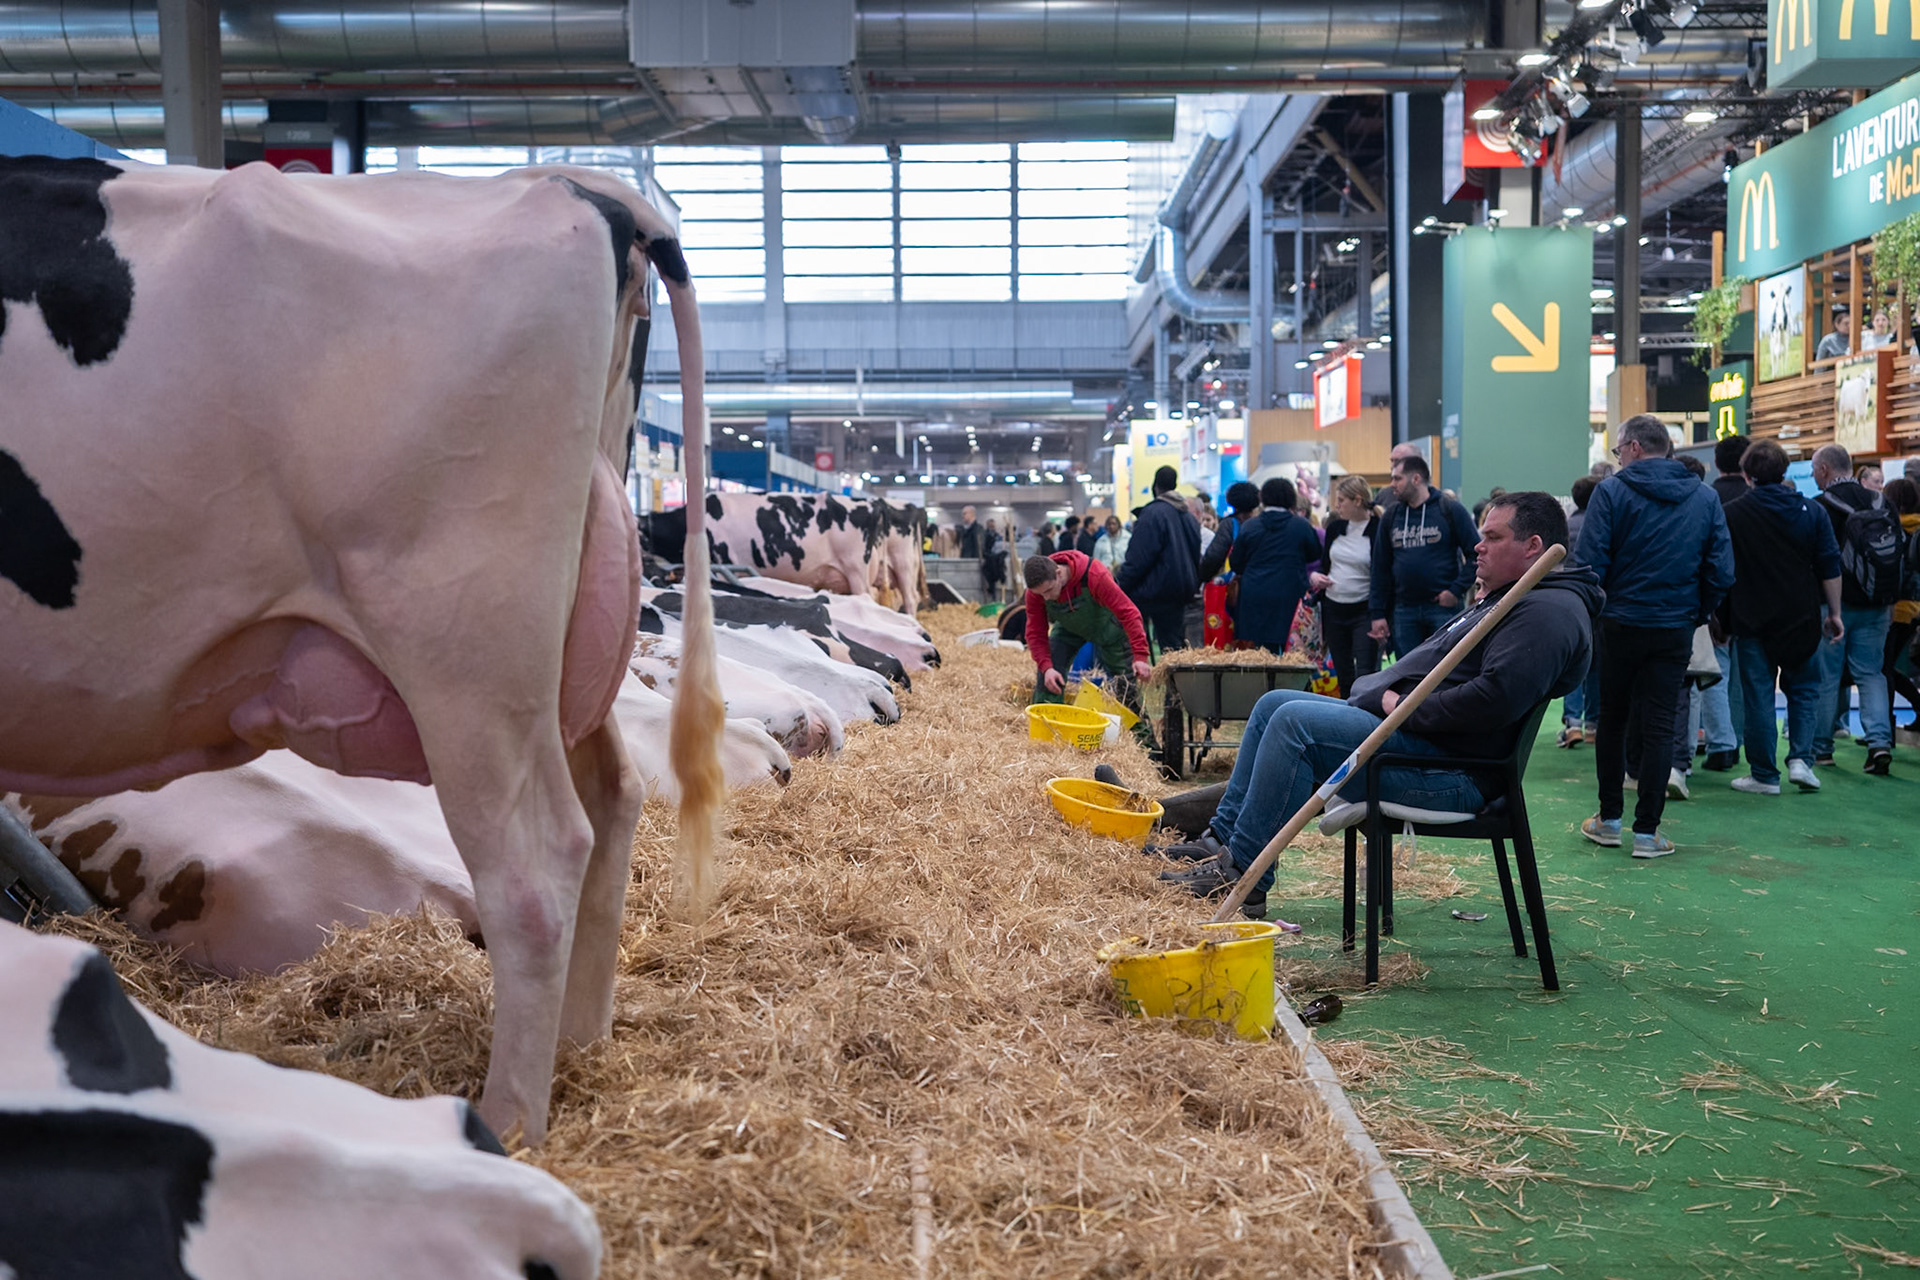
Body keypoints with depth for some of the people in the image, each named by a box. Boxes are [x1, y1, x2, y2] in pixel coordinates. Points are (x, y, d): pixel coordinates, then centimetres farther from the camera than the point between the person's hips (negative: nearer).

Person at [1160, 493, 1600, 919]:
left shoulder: (1548, 611, -14)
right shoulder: (1504, 599, 23)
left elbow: (1497, 697, -27)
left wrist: (1404, 706, -18)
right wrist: (1384, 692, 9)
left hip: (1449, 767, -12)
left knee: (1294, 722, -23)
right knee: (1273, 704, 12)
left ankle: (1242, 877, -18)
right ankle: (1222, 838, 11)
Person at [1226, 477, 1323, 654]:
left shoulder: (1250, 526, 1)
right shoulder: (1301, 526, -2)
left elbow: (1235, 563, 7)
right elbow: (1315, 555, 12)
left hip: (1254, 598, 1)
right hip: (1290, 596, -1)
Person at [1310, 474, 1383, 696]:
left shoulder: (1378, 530, -10)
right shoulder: (1335, 527, 8)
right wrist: (1314, 576, -3)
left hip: (1363, 611, -6)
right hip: (1333, 609, 6)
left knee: (1365, 675, -10)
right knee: (1343, 675, 13)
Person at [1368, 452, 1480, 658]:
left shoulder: (1450, 509, -3)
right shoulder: (1391, 515, 10)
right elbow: (1381, 567, 11)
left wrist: (1457, 590, -13)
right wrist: (1378, 613, 7)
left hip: (1443, 607, -4)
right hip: (1404, 610, 4)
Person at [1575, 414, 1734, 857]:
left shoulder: (1611, 491, -8)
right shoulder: (1705, 497, 3)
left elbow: (1590, 564, -13)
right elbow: (1721, 572, 0)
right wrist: (1696, 614, 12)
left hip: (1619, 624, -2)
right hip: (1676, 629, 2)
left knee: (1612, 719, 12)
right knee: (1660, 725, 5)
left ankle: (1609, 819, 19)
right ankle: (1647, 830, 5)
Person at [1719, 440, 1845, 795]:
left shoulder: (1731, 515, -4)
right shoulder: (1811, 512, 1)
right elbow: (1830, 568, 2)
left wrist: (1719, 618, 10)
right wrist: (1834, 613, 9)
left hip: (1751, 620, -2)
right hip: (1801, 619, 2)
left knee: (1759, 698, 3)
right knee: (1804, 689, 17)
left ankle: (1764, 776, 7)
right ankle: (1801, 759, 4)